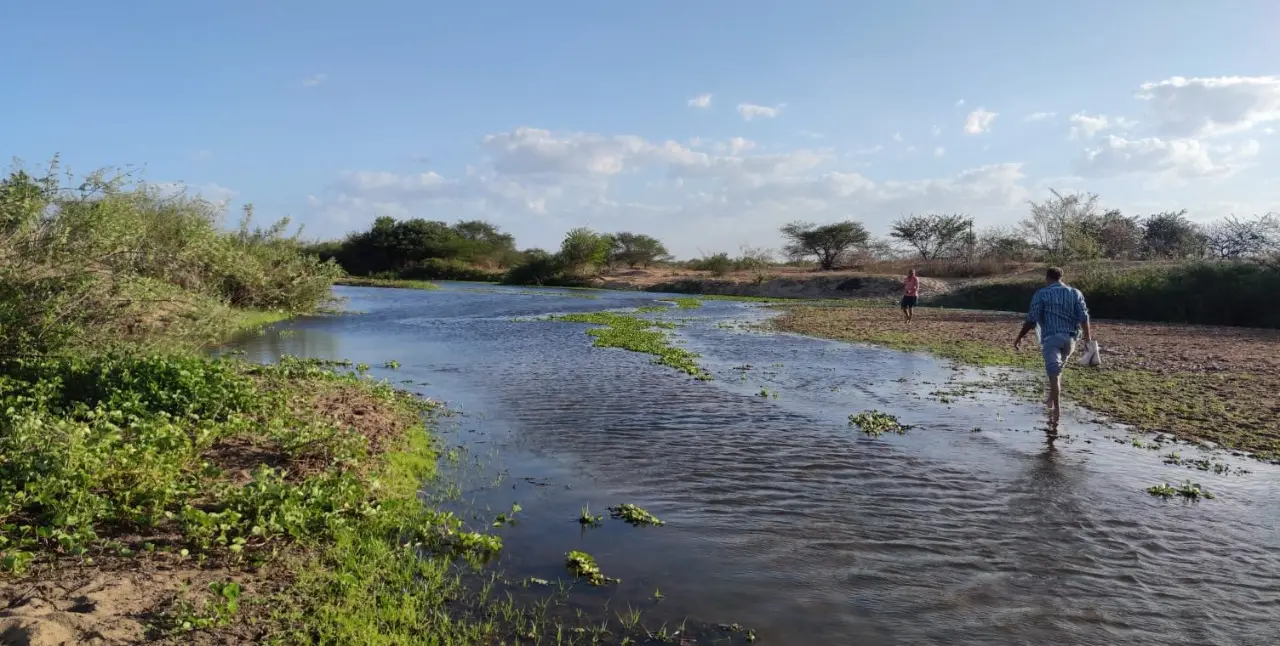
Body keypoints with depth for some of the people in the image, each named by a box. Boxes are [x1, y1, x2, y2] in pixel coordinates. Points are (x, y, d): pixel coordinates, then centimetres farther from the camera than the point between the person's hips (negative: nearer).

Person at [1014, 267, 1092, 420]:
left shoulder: (1041, 294, -1)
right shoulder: (1075, 293, 8)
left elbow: (1031, 319, -7)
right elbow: (1083, 317, 1)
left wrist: (1019, 337, 0)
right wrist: (1087, 335, 14)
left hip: (1051, 337, -4)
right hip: (1070, 338, 4)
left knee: (1054, 373, -7)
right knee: (1058, 369, 22)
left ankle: (1056, 408, -13)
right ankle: (1052, 399, 33)